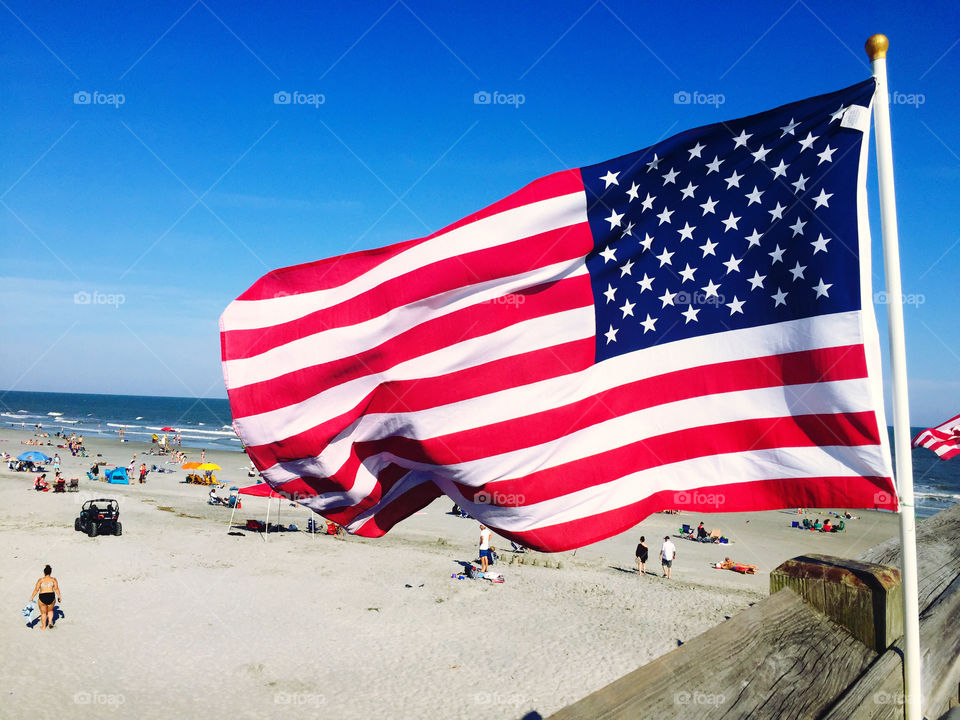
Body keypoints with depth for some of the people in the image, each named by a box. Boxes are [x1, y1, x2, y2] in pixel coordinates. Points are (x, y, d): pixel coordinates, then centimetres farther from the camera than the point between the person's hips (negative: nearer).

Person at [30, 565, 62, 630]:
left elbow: (36, 590, -5)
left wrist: (32, 597, 7)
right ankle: (50, 621, 8)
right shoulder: (53, 579, -1)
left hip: (42, 597, -1)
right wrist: (59, 596, 4)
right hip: (51, 596, 1)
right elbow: (56, 589, -5)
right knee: (50, 610, 26)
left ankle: (43, 626, 25)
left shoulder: (40, 580, -4)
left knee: (43, 613, 16)